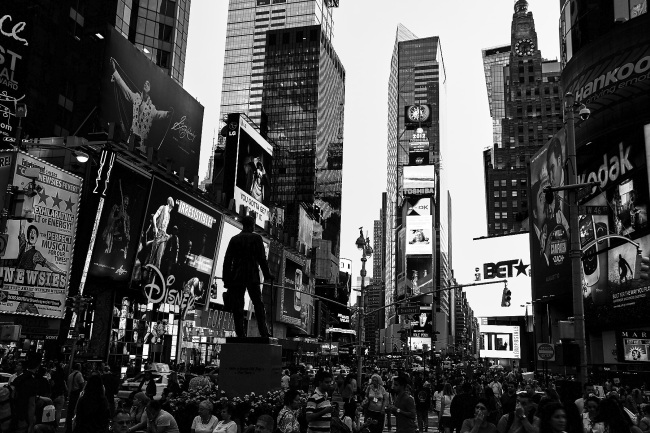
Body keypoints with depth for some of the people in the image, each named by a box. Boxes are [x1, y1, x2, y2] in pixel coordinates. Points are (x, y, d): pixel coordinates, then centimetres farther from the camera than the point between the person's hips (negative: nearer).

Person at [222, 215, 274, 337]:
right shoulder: (256, 238, 1)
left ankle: (240, 333, -1)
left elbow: (227, 260, 5)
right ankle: (263, 332, 1)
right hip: (252, 277, -1)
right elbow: (262, 258, -3)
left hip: (236, 277, 2)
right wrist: (267, 274, 5)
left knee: (237, 306, 4)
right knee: (258, 304, 8)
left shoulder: (234, 239, 8)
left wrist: (226, 279, 8)